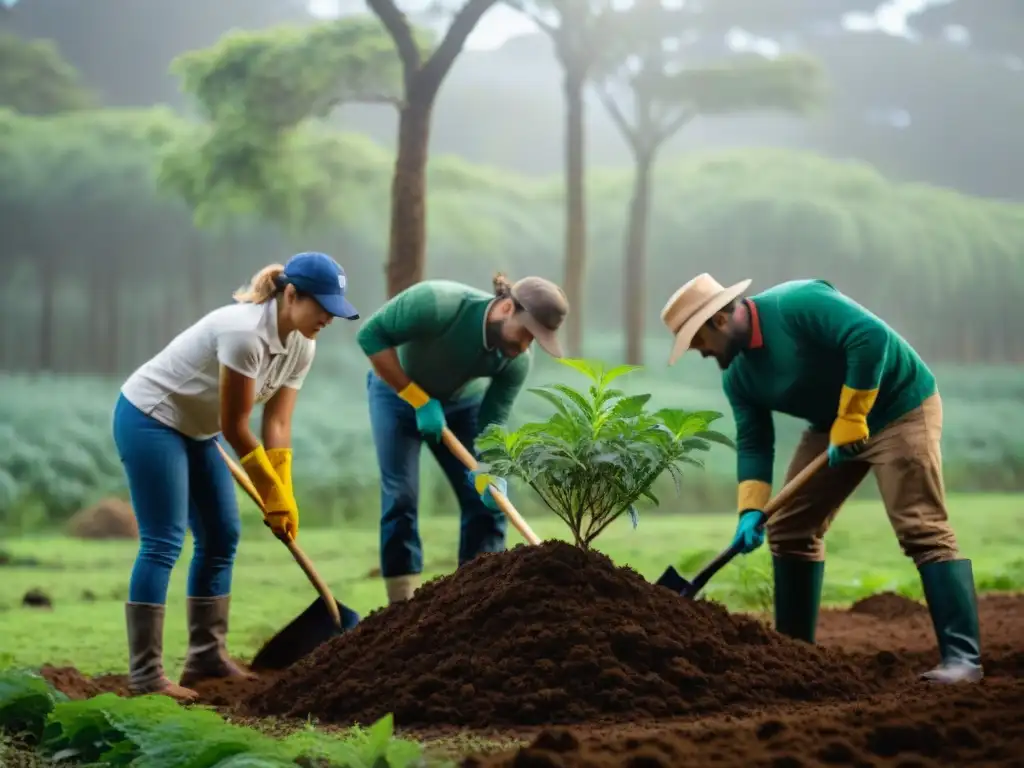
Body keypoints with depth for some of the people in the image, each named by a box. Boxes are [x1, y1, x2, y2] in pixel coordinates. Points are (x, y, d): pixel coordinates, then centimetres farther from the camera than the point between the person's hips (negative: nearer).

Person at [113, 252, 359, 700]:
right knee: (163, 542, -12)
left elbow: (277, 425, -5)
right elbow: (234, 426, -24)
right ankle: (145, 674, -10)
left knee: (221, 538, 6)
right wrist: (274, 495, -15)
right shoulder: (245, 332, -30)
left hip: (196, 429, 9)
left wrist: (283, 499, -13)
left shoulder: (301, 347, -4)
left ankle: (207, 659, 14)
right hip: (149, 417, -9)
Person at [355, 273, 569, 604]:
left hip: (460, 401, 4)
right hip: (397, 390, -4)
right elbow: (371, 334, -30)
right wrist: (418, 399, -30)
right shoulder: (437, 303, -38)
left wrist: (489, 472, -40)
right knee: (401, 496, -11)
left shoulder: (516, 362, -24)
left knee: (484, 499, -5)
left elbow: (492, 425, -21)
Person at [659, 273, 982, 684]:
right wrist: (751, 510, -13)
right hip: (832, 424, 9)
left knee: (922, 528, -18)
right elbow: (753, 442, 1)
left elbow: (872, 337, -34)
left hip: (898, 405, -9)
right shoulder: (737, 376, -1)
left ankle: (962, 657, -21)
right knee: (788, 527, 7)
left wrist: (850, 421, -30)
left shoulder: (797, 304, -26)